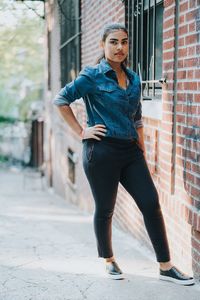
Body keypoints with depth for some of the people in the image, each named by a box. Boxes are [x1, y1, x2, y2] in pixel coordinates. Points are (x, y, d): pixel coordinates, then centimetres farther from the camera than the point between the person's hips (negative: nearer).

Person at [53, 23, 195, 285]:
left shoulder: (134, 79, 12)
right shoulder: (92, 76, -5)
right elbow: (61, 100, -2)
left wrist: (142, 153, 17)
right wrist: (81, 132, -5)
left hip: (130, 151, 5)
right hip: (101, 151, -5)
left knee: (151, 203, -1)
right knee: (105, 210, 6)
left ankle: (166, 266, 6)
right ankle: (109, 262, 27)